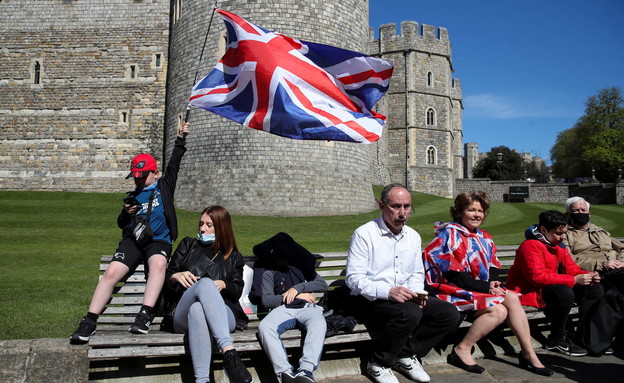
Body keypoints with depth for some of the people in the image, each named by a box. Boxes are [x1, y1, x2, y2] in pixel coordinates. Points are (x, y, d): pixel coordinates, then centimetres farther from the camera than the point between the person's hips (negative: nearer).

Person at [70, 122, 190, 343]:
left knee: (158, 263, -36)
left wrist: (181, 139, 8)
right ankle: (89, 323, -19)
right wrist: (125, 214, 6)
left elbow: (174, 163, 12)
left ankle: (145, 316, -39)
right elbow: (121, 224, 28)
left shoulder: (164, 187, 18)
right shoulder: (132, 197, 24)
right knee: (111, 272, -21)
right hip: (132, 241, 3)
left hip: (159, 241, -2)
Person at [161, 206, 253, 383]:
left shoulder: (234, 256, 23)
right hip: (183, 314, 0)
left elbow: (237, 292, 13)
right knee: (206, 283, -38)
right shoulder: (188, 245, 24)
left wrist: (223, 285, -10)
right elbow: (167, 278, 18)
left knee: (197, 310, -40)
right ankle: (229, 353, -56)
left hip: (223, 314, 1)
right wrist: (176, 277, -6)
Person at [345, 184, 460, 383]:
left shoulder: (413, 236, 11)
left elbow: (417, 274, 18)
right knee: (410, 313, -34)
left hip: (404, 298, 7)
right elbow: (354, 279, -16)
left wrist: (416, 292, -5)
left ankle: (406, 355, 2)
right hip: (368, 300, -6)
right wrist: (387, 292, -30)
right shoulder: (364, 234, -10)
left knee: (449, 314, -12)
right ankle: (378, 364, -10)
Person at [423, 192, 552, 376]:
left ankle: (528, 354, -6)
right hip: (452, 290, -7)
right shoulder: (450, 234, -11)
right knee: (498, 310, -24)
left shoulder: (484, 238, 14)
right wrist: (487, 287, -16)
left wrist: (492, 282, -10)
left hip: (479, 288, 8)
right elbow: (453, 276, -16)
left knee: (512, 298, -13)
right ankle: (462, 350, -14)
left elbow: (493, 268, 14)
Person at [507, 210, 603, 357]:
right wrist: (574, 280, -27)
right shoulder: (531, 246, -18)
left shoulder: (559, 246, 13)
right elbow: (538, 276, -28)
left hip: (551, 287, 10)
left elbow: (572, 269, 12)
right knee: (565, 293, -36)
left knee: (595, 289, 3)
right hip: (529, 291, -10)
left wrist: (588, 276, -12)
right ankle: (557, 340, -17)